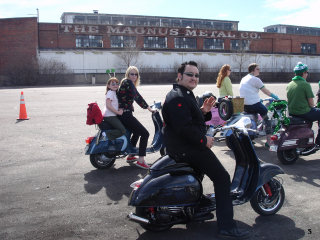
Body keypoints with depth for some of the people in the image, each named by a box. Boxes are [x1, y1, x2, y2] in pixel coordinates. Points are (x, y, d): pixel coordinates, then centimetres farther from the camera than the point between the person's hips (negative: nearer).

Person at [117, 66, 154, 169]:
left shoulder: (124, 83, 20)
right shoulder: (128, 82, -11)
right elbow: (137, 96, -19)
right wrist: (148, 107, -17)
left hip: (122, 114, 11)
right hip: (125, 114, -11)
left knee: (136, 132, 28)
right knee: (144, 133, -10)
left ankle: (130, 156, 35)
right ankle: (140, 160, -12)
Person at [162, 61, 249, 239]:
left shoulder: (185, 94, 18)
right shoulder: (178, 97, -18)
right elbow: (184, 127, -28)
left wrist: (203, 111, 3)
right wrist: (204, 140, -19)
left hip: (179, 145, 11)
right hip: (186, 149, -11)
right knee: (222, 177, -10)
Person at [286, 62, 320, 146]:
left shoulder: (289, 85, 7)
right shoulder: (305, 84, -14)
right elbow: (311, 103, -12)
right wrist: (312, 107, 10)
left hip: (291, 113, 9)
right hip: (303, 112, -9)